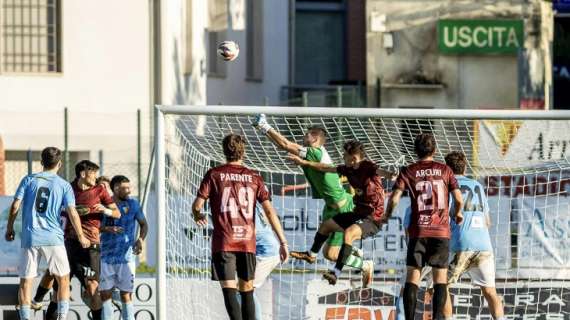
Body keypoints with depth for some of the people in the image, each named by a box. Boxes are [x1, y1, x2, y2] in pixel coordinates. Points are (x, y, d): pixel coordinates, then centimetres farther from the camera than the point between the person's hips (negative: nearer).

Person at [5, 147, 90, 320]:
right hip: (53, 239, -1)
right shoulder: (64, 185, 3)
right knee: (63, 279, 12)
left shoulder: (29, 180, 5)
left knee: (25, 281, 5)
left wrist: (10, 228, 12)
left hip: (29, 238, 1)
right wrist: (81, 237, 6)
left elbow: (15, 206, 0)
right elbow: (72, 213, -4)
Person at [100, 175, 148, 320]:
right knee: (105, 294, 2)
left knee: (126, 295, -1)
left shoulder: (132, 204, 0)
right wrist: (107, 229, -19)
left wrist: (141, 239, -5)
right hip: (106, 257, 1)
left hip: (126, 257, -1)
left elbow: (143, 224, 12)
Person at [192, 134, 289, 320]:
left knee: (229, 290, -8)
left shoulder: (214, 175, 2)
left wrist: (198, 217, 23)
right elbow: (269, 211, 1)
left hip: (223, 242, -2)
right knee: (247, 291, 13)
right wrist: (283, 242, 2)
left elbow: (197, 205, -2)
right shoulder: (254, 178, 7)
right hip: (247, 242, 2)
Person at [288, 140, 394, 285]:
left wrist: (388, 174, -66)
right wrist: (304, 162, 23)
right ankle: (312, 254, 51)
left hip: (373, 219, -10)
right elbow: (327, 168, 18)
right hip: (358, 213, 10)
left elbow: (379, 171, -43)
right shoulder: (348, 169, 4)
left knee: (349, 232, -36)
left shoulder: (368, 167, -20)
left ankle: (336, 273, -40)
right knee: (326, 225, 25)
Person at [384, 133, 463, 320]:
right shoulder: (444, 170, 5)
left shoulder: (408, 172, 4)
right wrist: (458, 213, 21)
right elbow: (458, 199, 1)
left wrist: (387, 214, 12)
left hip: (418, 231, 0)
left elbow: (395, 198, -7)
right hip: (441, 231, 0)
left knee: (412, 277, 2)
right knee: (440, 279, 2)